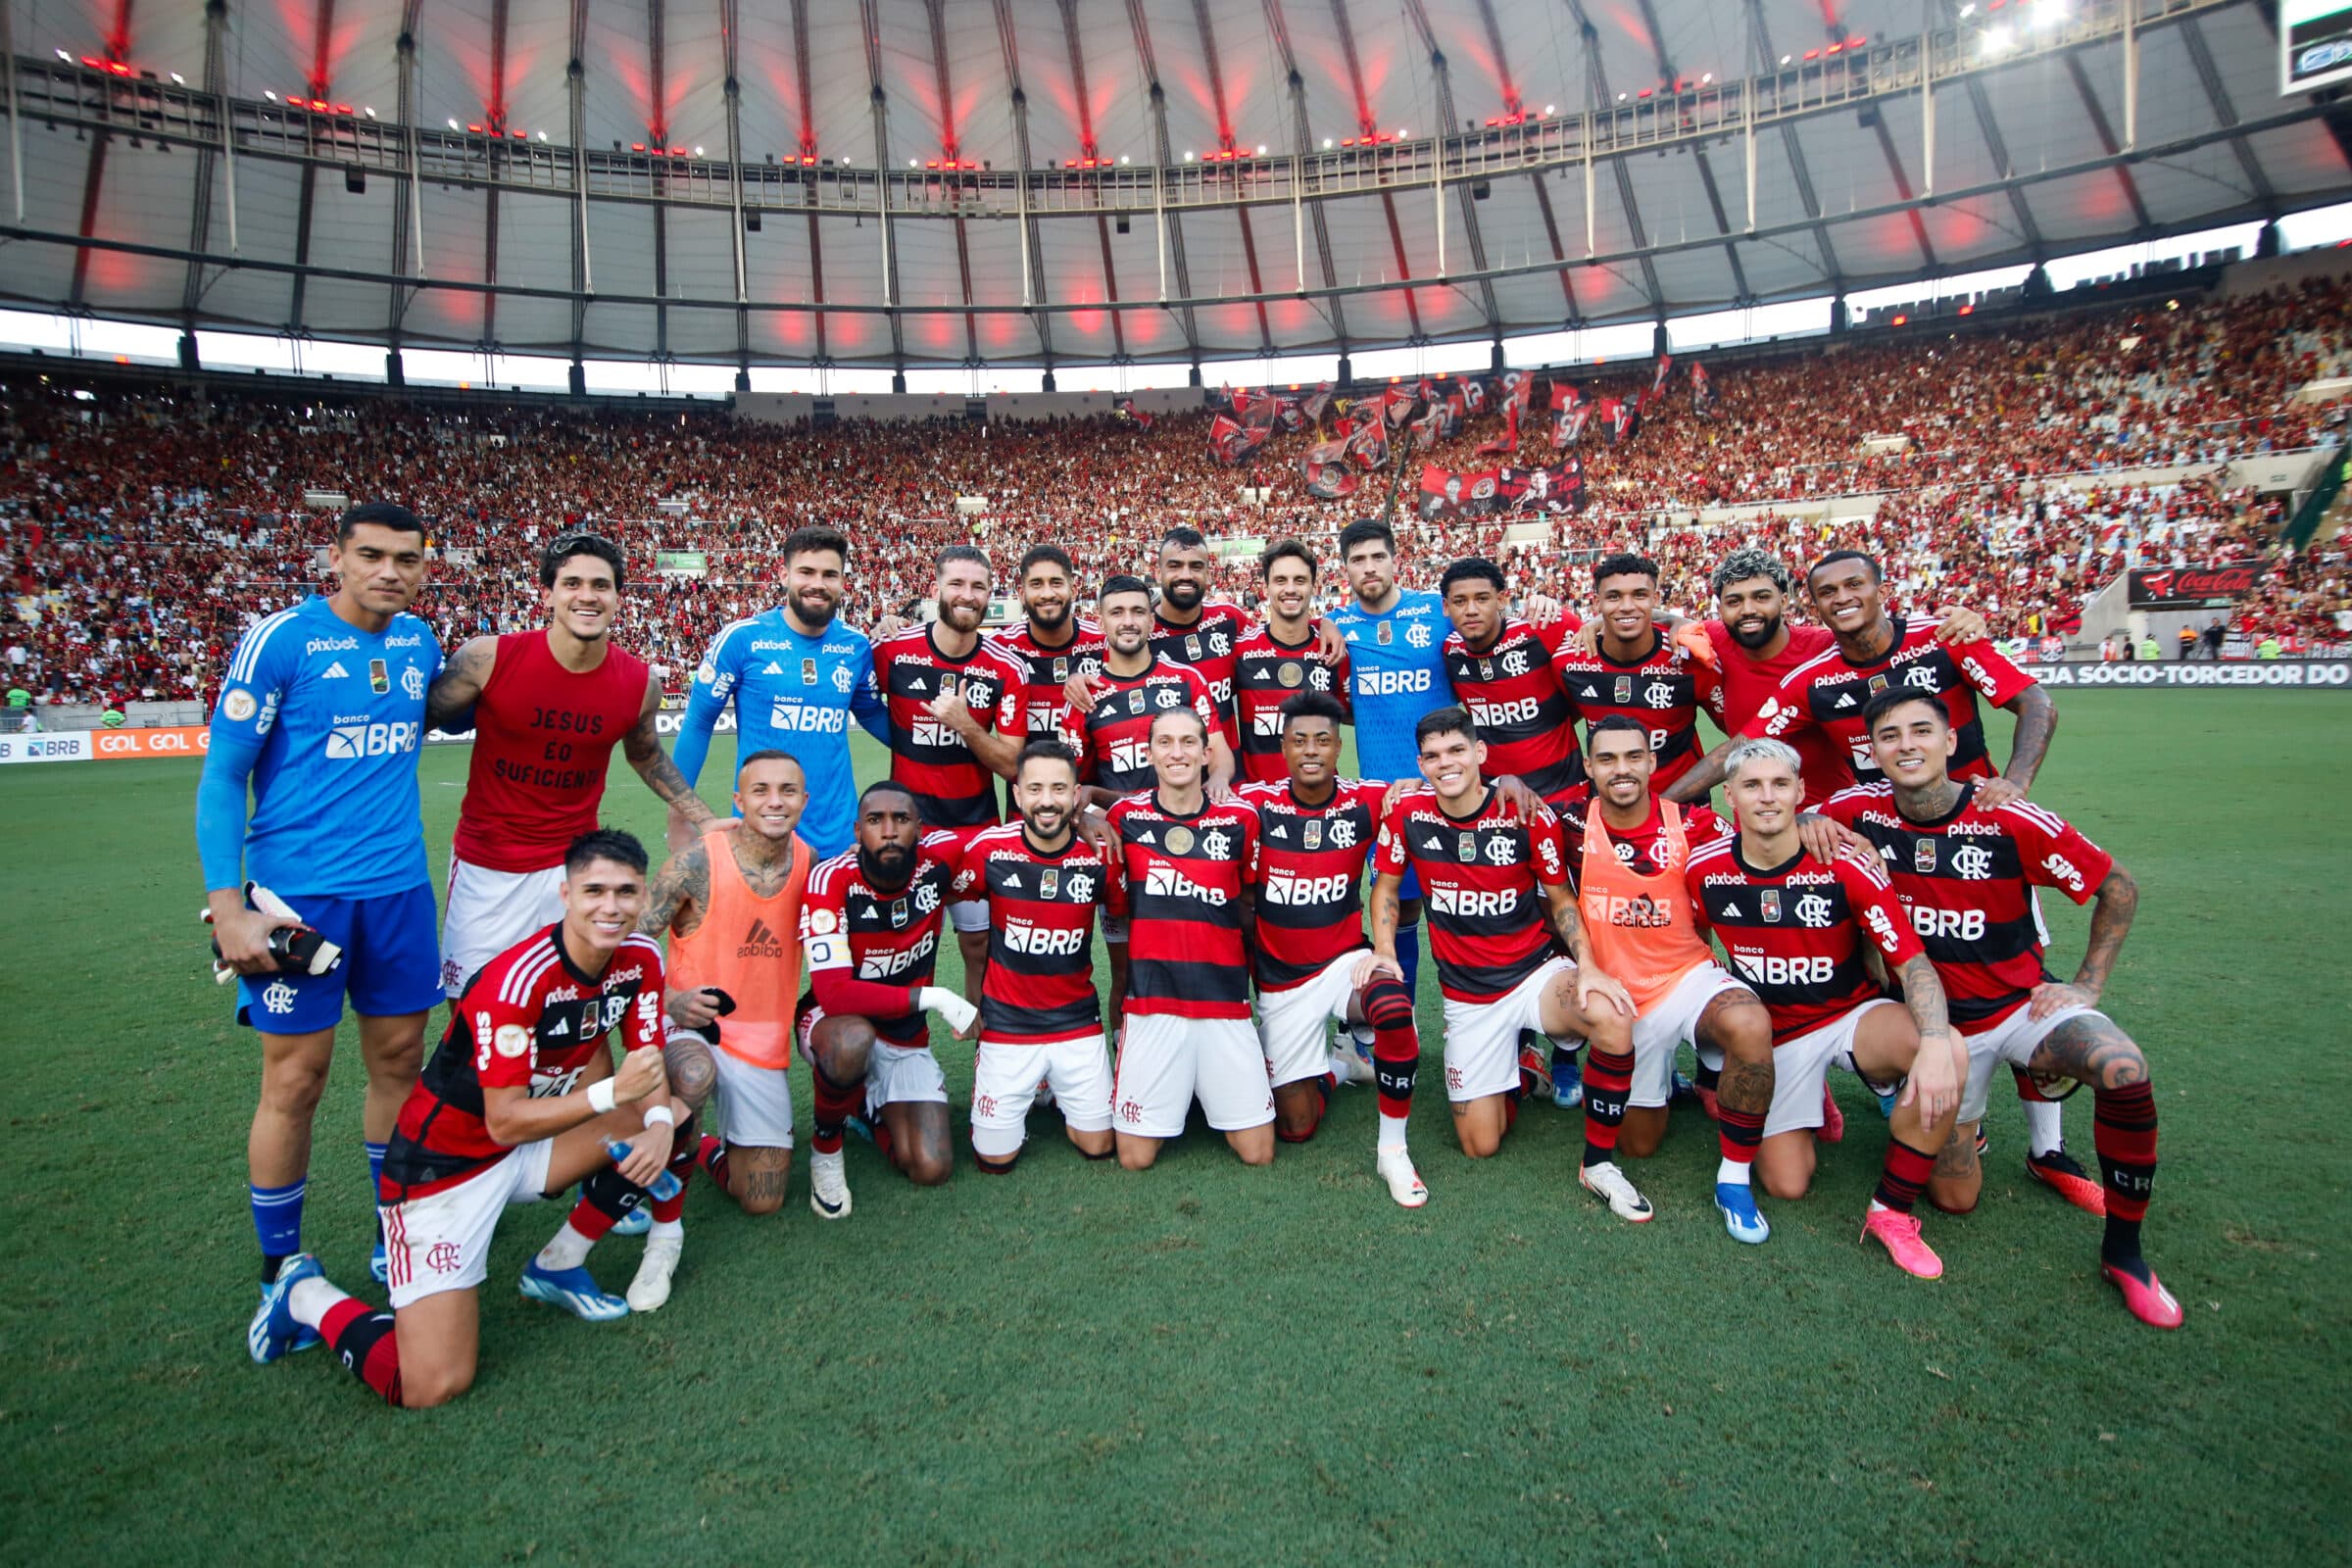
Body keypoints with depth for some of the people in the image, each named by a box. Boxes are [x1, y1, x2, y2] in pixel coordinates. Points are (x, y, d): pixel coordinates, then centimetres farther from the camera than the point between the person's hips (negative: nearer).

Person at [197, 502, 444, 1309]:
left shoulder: (419, 641, 7)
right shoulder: (279, 639, -8)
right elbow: (221, 775, -7)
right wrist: (226, 906, -13)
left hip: (398, 887, 5)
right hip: (299, 892, -4)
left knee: (399, 1059, 11)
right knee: (295, 1077, 2)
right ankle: (280, 1272, 19)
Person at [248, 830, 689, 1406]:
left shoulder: (640, 957, -8)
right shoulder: (518, 978, -28)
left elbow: (648, 1068, -3)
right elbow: (505, 1123, -27)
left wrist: (659, 1123, -23)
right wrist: (611, 1092, -37)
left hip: (536, 1142, 7)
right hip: (444, 1164, -7)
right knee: (431, 1386, -14)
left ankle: (558, 1266, 7)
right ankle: (306, 1295, 15)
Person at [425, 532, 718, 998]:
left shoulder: (642, 682, -6)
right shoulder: (488, 658, -14)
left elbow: (645, 755, 14)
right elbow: (415, 723, 0)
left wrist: (703, 821, 9)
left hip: (576, 865, 1)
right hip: (486, 867, -1)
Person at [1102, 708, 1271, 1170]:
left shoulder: (1240, 818, 1)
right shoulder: (1124, 816, -1)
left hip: (1225, 1001, 1)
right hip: (1150, 1000, -1)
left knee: (1257, 1152, 3)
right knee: (1135, 1156, 1)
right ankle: (1173, 1092, 29)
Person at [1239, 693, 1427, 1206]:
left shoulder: (1366, 801, -7)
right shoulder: (1256, 804, -10)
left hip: (1346, 960, 0)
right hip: (1280, 978, 1)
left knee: (1394, 1009, -37)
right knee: (1295, 1127, 3)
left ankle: (1392, 1149, -15)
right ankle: (1337, 1067, 39)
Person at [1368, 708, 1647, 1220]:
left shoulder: (1529, 815, -11)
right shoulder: (1408, 814, -8)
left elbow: (1559, 898, -1)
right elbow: (1386, 886, 7)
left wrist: (1587, 966, -16)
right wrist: (1384, 953, -7)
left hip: (1538, 971, -1)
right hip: (1466, 995, 2)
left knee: (1614, 1020, -35)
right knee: (1480, 1144, 0)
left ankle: (1599, 1164, -13)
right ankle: (1515, 1071, 34)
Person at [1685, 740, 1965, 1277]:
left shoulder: (1848, 866, -18)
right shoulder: (1704, 869, -12)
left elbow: (1912, 961, -18)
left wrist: (1935, 1043, -35)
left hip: (1854, 1015, -1)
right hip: (1774, 1031, 1)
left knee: (1947, 1051, -34)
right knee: (1787, 1185, -8)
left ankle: (1890, 1213, -15)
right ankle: (1809, 1103, 28)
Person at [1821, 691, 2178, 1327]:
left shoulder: (2011, 820, -16)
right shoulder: (1857, 811, -11)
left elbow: (2120, 887, -4)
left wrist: (2087, 986, -9)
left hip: (2022, 1001, -1)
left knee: (2124, 1070, -34)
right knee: (1954, 1197, 2)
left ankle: (2123, 1254, -12)